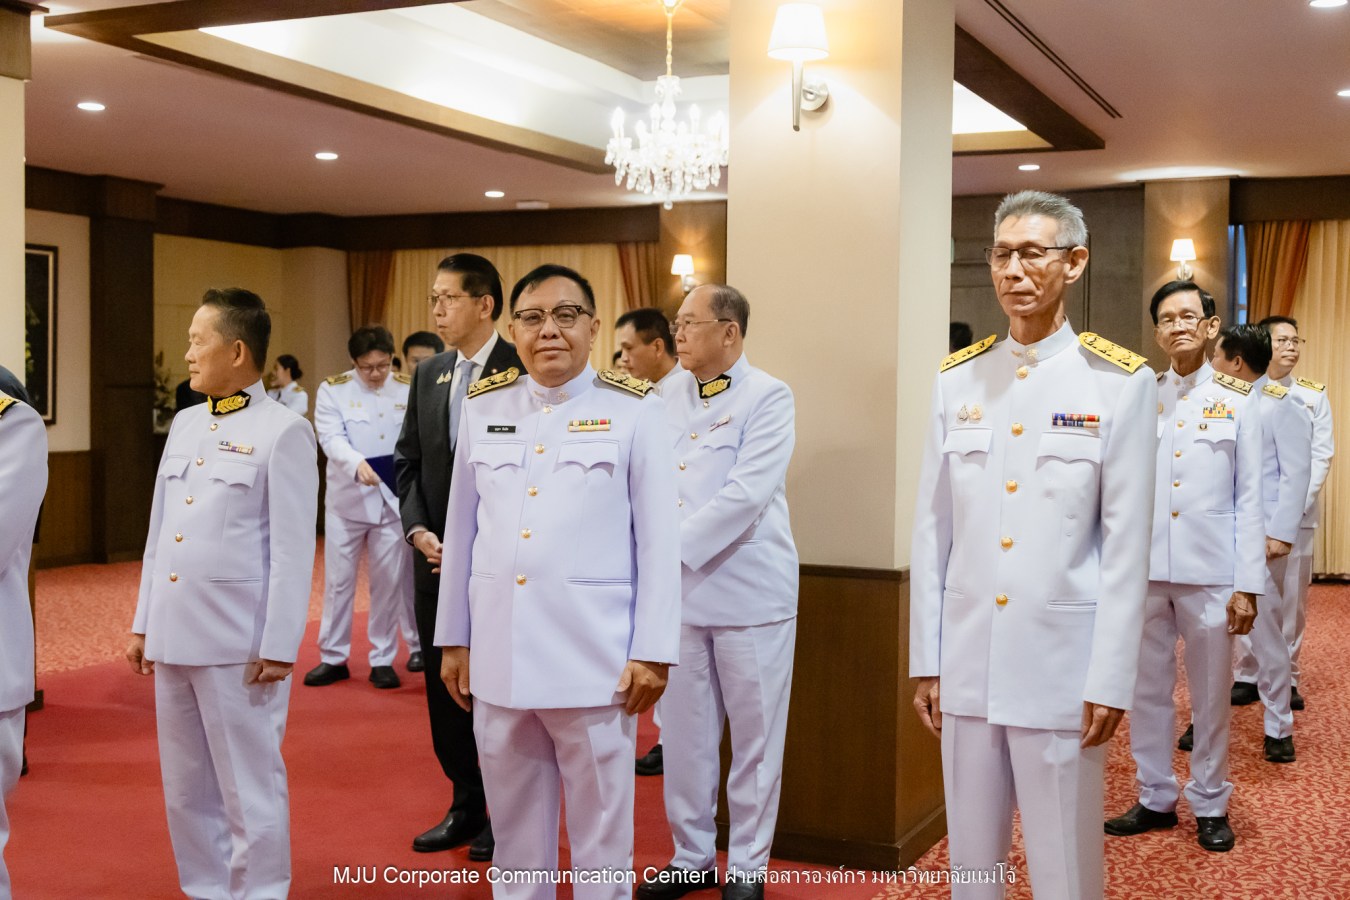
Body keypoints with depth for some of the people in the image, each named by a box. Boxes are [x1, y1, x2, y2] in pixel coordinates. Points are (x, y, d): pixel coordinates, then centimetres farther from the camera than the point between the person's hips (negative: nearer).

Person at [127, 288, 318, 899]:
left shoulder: (283, 431, -8)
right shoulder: (184, 424, 13)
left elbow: (293, 549, -11)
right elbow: (158, 532, 17)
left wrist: (279, 646, -13)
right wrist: (143, 622, 16)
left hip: (238, 642, -7)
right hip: (173, 635, 7)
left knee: (249, 787, 3)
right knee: (186, 788, 15)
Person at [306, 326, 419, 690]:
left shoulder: (407, 390, 2)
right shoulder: (332, 390, -2)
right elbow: (331, 438, -15)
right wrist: (357, 464, -34)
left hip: (393, 499, 1)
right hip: (347, 499, 0)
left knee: (389, 581, 5)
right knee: (338, 580, 6)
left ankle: (383, 660, 16)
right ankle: (333, 658, 18)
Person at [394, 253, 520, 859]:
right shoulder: (428, 375, 10)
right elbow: (408, 461, 12)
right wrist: (417, 529, -3)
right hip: (437, 557, 6)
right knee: (445, 686, 12)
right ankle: (466, 806, 26)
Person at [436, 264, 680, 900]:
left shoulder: (633, 410, -3)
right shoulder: (482, 407, 7)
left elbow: (659, 539, -3)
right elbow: (461, 531, 11)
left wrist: (653, 651, -7)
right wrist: (453, 638, 11)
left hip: (595, 656, -3)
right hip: (498, 654, 3)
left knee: (600, 833, 7)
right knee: (514, 828, 15)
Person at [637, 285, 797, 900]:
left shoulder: (767, 398, -7)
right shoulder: (667, 395, 10)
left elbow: (745, 494, -18)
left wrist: (674, 548, -20)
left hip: (749, 592, -5)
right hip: (678, 590, 5)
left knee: (753, 735, 5)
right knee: (685, 733, 12)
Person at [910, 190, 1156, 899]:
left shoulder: (1120, 382, -4)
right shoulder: (956, 378, 6)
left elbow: (1126, 543, -6)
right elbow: (932, 528, 5)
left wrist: (1111, 679, -8)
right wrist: (926, 660, 4)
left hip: (1061, 664, -3)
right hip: (966, 661, 3)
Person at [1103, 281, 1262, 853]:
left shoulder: (1237, 400, 2)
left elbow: (1249, 499, 0)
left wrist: (1248, 584, -5)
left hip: (1211, 573, -2)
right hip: (1146, 571, 2)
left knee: (1210, 696, 7)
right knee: (1147, 691, 9)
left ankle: (1210, 805, 23)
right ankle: (1155, 799, 24)